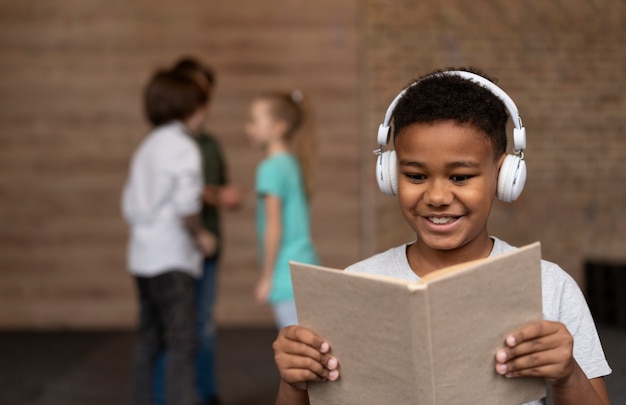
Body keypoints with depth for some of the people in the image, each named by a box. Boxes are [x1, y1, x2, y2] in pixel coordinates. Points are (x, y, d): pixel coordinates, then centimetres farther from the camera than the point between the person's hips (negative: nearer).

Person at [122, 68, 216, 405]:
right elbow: (185, 203, -22)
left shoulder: (146, 147, 16)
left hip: (143, 257, 9)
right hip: (172, 258, -9)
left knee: (149, 342, 13)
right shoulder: (183, 147, -10)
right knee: (182, 343, -7)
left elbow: (130, 206, 16)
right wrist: (200, 235, -7)